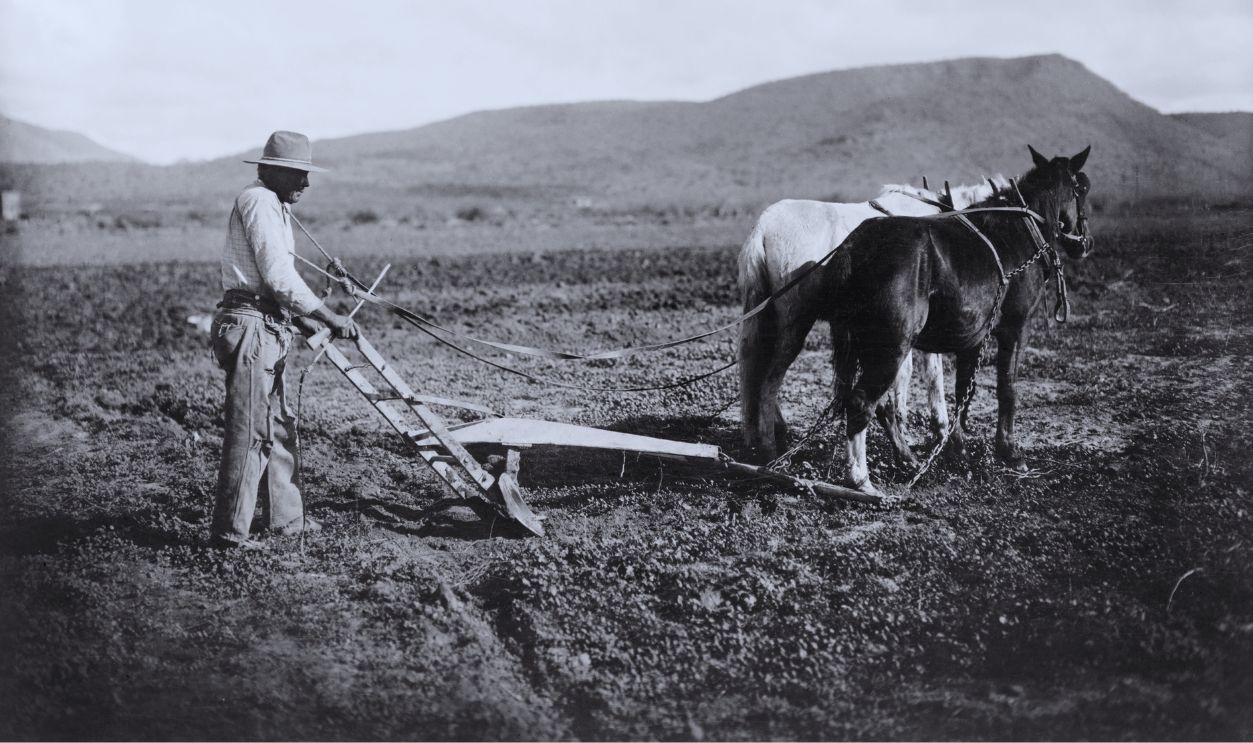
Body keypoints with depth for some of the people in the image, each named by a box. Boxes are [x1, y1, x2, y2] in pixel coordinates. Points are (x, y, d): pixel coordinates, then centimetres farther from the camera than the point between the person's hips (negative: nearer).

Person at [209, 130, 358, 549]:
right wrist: (330, 318, -13)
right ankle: (228, 531, -5)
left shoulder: (274, 206, 20)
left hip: (267, 330, 11)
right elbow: (280, 278, -19)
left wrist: (299, 319, 18)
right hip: (250, 328, -11)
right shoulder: (259, 202, -13)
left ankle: (285, 517, 27)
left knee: (278, 426, 17)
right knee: (250, 432, -9)